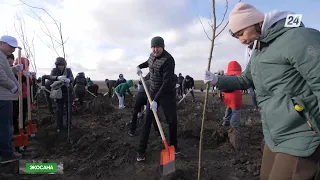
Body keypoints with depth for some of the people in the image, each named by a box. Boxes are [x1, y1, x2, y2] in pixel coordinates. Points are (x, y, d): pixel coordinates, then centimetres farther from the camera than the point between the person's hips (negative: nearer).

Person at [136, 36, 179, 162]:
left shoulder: (168, 60, -23)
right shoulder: (152, 55, 1)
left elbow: (167, 82, -29)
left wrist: (156, 100, -33)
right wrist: (139, 66, 11)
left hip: (167, 93, -5)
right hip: (153, 91, 5)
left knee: (172, 120, 3)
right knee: (147, 120, 1)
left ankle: (173, 145, 27)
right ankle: (141, 150, 9)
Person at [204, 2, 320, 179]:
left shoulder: (297, 38, -17)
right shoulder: (257, 53, 14)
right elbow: (244, 80, 25)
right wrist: (217, 80, 10)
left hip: (300, 138, -9)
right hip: (274, 136, 9)